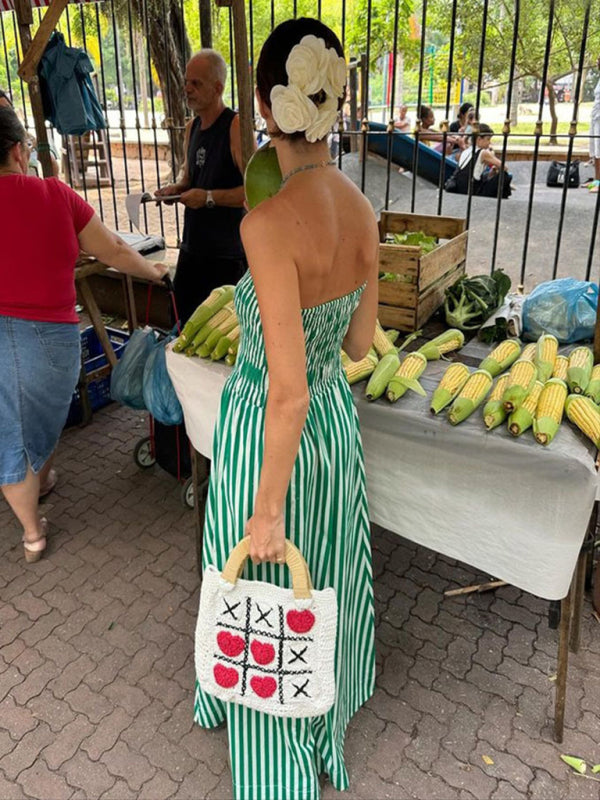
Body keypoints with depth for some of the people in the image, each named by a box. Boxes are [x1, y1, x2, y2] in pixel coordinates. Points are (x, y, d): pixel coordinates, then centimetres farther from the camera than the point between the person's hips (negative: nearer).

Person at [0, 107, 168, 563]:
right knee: (43, 416, 25)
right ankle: (40, 481, 52)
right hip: (47, 333, 0)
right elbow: (114, 252, 5)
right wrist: (155, 272, 22)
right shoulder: (55, 195, -4)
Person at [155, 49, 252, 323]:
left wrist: (209, 197, -22)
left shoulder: (235, 126, -13)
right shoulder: (192, 127, 11)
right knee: (183, 317, 15)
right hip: (192, 246, 8)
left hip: (227, 251, -7)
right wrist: (178, 188, 4)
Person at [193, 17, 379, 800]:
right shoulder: (361, 208, -6)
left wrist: (266, 507, -18)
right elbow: (360, 342, 4)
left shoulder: (268, 222, -28)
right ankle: (328, 700, 55)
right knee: (325, 573, 27)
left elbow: (288, 390, -28)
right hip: (338, 421, 7)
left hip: (273, 435, -6)